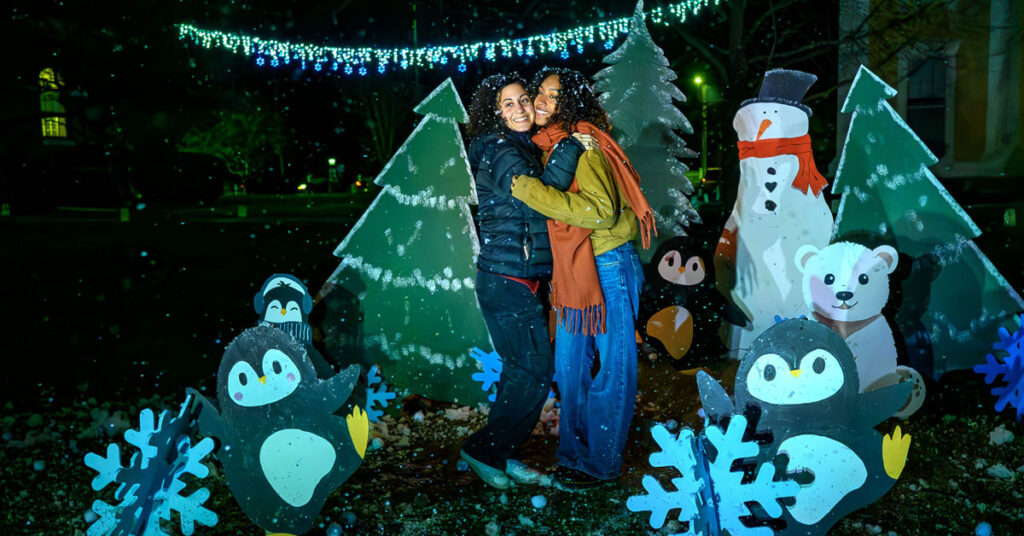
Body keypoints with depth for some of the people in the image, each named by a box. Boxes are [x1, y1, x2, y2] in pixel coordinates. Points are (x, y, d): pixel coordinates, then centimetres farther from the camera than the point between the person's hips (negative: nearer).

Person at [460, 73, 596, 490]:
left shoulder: (523, 148, 17)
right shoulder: (499, 151, -12)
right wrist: (570, 149, -20)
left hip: (523, 279, 9)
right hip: (507, 281, -9)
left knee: (522, 370, 13)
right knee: (535, 371, -5)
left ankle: (501, 455, 24)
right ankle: (483, 451, 8)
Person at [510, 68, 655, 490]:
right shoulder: (543, 145, 10)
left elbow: (601, 210, -27)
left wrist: (530, 190, -25)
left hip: (608, 268, -9)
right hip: (572, 270, 9)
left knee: (611, 369, 4)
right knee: (569, 365, 15)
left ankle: (601, 463, 17)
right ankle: (574, 452, 30)